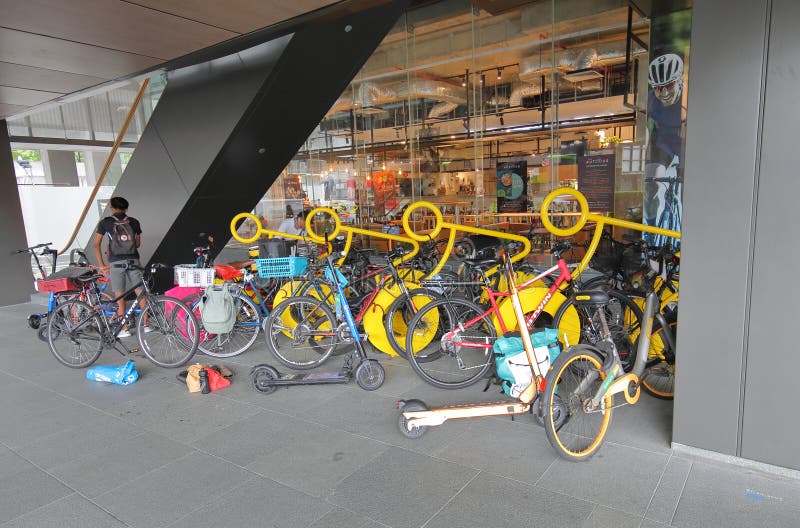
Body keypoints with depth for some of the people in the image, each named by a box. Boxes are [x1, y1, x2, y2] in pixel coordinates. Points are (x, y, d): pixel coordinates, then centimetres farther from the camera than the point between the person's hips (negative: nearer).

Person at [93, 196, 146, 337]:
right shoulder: (134, 222, 10)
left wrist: (101, 265, 6)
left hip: (116, 263, -2)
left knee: (119, 295, 4)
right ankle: (145, 324, 13)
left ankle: (124, 329, 8)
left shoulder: (105, 222, 4)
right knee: (140, 292, 10)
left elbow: (97, 244, 2)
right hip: (133, 260, 2)